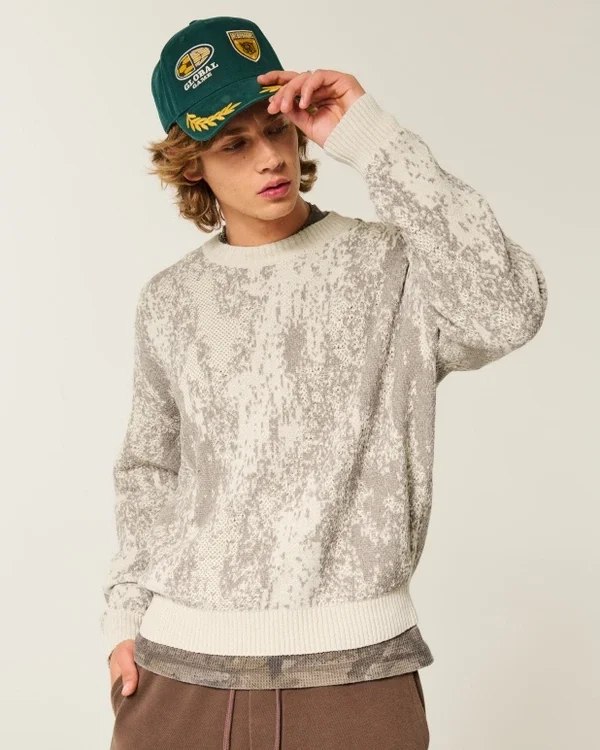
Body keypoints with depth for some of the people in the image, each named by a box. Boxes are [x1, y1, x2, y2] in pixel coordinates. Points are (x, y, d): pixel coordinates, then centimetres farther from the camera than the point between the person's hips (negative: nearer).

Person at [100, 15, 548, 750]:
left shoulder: (391, 266, -5)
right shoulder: (169, 301, 7)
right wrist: (126, 613, 8)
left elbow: (507, 311, -24)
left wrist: (371, 140, -21)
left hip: (352, 667, -3)